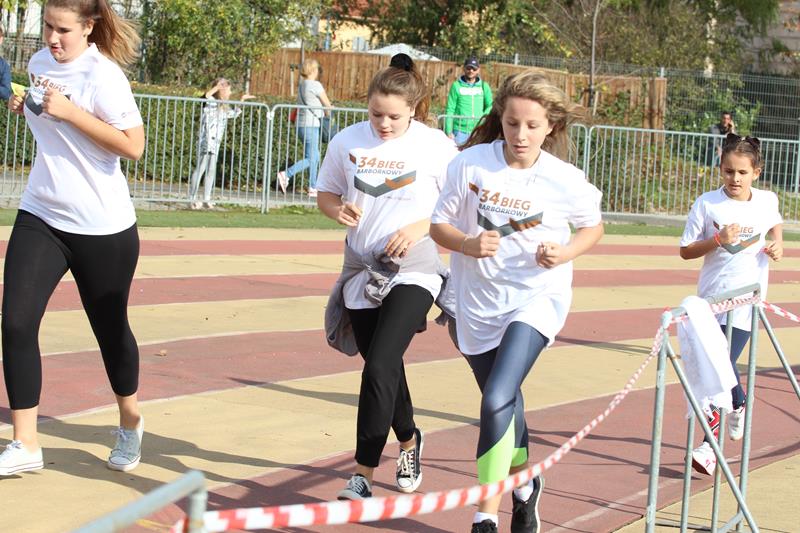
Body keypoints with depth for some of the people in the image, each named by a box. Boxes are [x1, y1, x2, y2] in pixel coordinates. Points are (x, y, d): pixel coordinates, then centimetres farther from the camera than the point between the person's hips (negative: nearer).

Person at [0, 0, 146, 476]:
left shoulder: (102, 75, -16)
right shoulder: (40, 62, 6)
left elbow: (134, 145, -21)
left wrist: (69, 112, -25)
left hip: (102, 227, -6)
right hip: (40, 217, 6)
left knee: (110, 327, 11)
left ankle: (130, 422, 37)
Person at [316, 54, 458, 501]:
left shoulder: (436, 146, -7)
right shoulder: (348, 142, 2)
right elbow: (326, 194, 14)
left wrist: (421, 227, -16)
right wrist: (338, 210, -9)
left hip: (414, 272, -5)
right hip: (362, 271, 5)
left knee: (380, 367, -18)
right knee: (383, 368, 17)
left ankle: (363, 475, -13)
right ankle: (409, 440, 46)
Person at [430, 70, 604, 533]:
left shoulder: (566, 181, -10)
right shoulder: (471, 164, -9)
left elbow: (594, 226, 8)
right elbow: (439, 224, 0)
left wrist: (566, 253, -11)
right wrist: (466, 244, -20)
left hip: (537, 299, -3)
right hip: (479, 301, 3)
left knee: (497, 401, -22)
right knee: (505, 406, 17)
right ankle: (523, 483, 47)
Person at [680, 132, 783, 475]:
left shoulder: (767, 201, 1)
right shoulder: (707, 204, -6)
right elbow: (686, 251, -4)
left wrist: (777, 245, 5)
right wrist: (718, 240, -18)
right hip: (712, 299, 1)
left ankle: (710, 445, -6)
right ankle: (739, 404, 46)